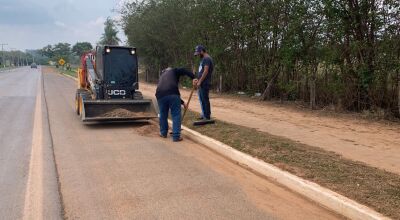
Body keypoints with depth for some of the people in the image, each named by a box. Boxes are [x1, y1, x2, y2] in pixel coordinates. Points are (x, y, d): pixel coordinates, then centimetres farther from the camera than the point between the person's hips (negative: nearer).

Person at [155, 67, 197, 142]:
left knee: (163, 115, 22)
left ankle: (163, 133, 37)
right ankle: (176, 136, 4)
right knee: (176, 115, 5)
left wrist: (182, 102, 40)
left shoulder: (162, 76, 39)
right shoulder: (173, 71, 26)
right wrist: (193, 78, -3)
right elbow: (184, 71, 4)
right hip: (172, 93, -5)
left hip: (160, 95, 5)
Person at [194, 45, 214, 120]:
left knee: (205, 100, -7)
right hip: (202, 83, 10)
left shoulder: (207, 58, -12)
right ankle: (204, 115, 24)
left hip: (204, 83, -10)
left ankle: (207, 117, -1)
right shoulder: (204, 59, 20)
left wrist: (200, 81, -19)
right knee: (202, 99, 15)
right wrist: (198, 80, 15)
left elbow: (206, 71, -19)